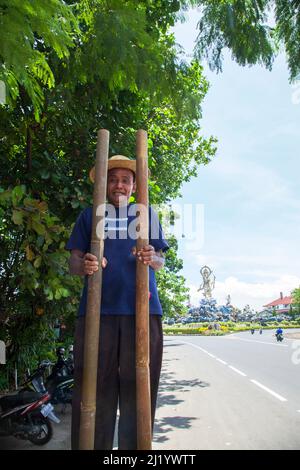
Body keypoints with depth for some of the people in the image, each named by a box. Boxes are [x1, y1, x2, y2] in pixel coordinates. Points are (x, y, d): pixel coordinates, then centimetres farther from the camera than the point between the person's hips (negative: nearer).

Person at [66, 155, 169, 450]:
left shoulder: (146, 213, 19)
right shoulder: (90, 215, 17)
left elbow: (161, 261, 15)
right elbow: (73, 261, 11)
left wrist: (152, 258, -8)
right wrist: (83, 265, -13)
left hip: (141, 307, 1)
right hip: (97, 307, 0)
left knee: (137, 385, 1)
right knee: (95, 384, -1)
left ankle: (134, 446, 12)